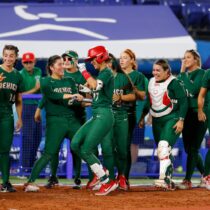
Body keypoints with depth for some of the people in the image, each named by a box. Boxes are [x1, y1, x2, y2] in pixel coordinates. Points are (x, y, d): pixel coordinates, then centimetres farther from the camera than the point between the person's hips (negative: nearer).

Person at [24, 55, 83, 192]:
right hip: (55, 121, -5)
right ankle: (30, 182, -8)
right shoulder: (46, 82, 1)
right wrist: (71, 96, -28)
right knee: (49, 154, -11)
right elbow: (54, 96, -18)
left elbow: (75, 101, 4)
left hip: (72, 120, 5)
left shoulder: (70, 81, 15)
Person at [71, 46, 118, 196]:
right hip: (96, 116, 9)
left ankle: (107, 182, -5)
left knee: (86, 150, -11)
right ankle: (100, 170, 9)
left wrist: (84, 71, -17)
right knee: (75, 144, 0)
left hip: (104, 116, -9)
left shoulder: (106, 73, -9)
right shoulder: (101, 74, 19)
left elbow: (95, 86, -28)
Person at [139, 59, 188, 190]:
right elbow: (148, 101, 22)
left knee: (164, 146, -25)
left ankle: (164, 178, -32)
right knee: (161, 150, 9)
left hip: (171, 119, -7)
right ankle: (169, 183, 18)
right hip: (157, 121, 7)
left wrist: (181, 120, -16)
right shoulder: (151, 82, 11)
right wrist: (142, 117, 21)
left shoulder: (173, 83, -10)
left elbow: (183, 101, -11)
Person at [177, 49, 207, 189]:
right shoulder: (183, 75, 13)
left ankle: (188, 180, -7)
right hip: (186, 114, 7)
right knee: (189, 148, 9)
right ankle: (205, 175, 23)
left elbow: (193, 90, -22)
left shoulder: (201, 73, -7)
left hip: (198, 114, -7)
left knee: (192, 148, -8)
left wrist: (183, 73, -17)